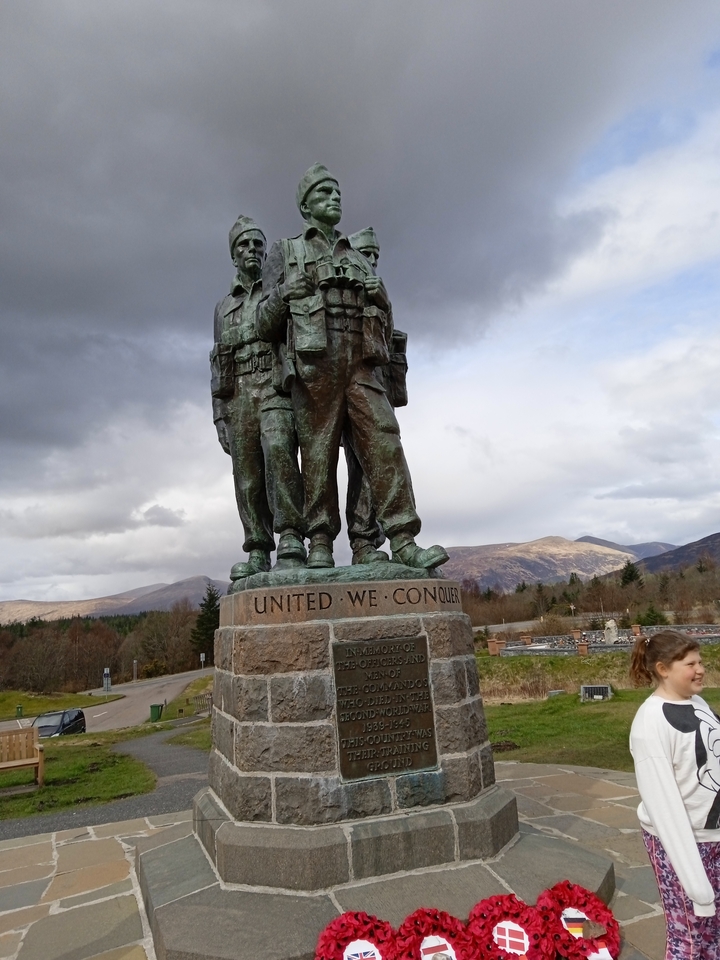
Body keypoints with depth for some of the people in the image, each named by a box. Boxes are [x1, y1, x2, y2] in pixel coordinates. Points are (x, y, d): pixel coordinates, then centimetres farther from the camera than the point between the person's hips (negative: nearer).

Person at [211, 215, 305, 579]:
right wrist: (220, 418, 9)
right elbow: (218, 368, 20)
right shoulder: (224, 307, 24)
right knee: (247, 478, -4)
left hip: (277, 389, -4)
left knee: (277, 452, -30)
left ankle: (290, 539, -32)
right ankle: (257, 554, -1)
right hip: (239, 397, 4)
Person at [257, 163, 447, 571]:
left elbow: (383, 320, 26)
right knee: (318, 450, -7)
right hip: (314, 361, -3)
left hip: (361, 363, 3)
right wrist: (284, 295, -9)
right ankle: (321, 544, -3)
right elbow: (266, 323, 10)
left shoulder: (359, 258, 29)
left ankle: (404, 541, -14)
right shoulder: (286, 252, 19)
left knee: (384, 441, -10)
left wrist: (380, 298, 5)